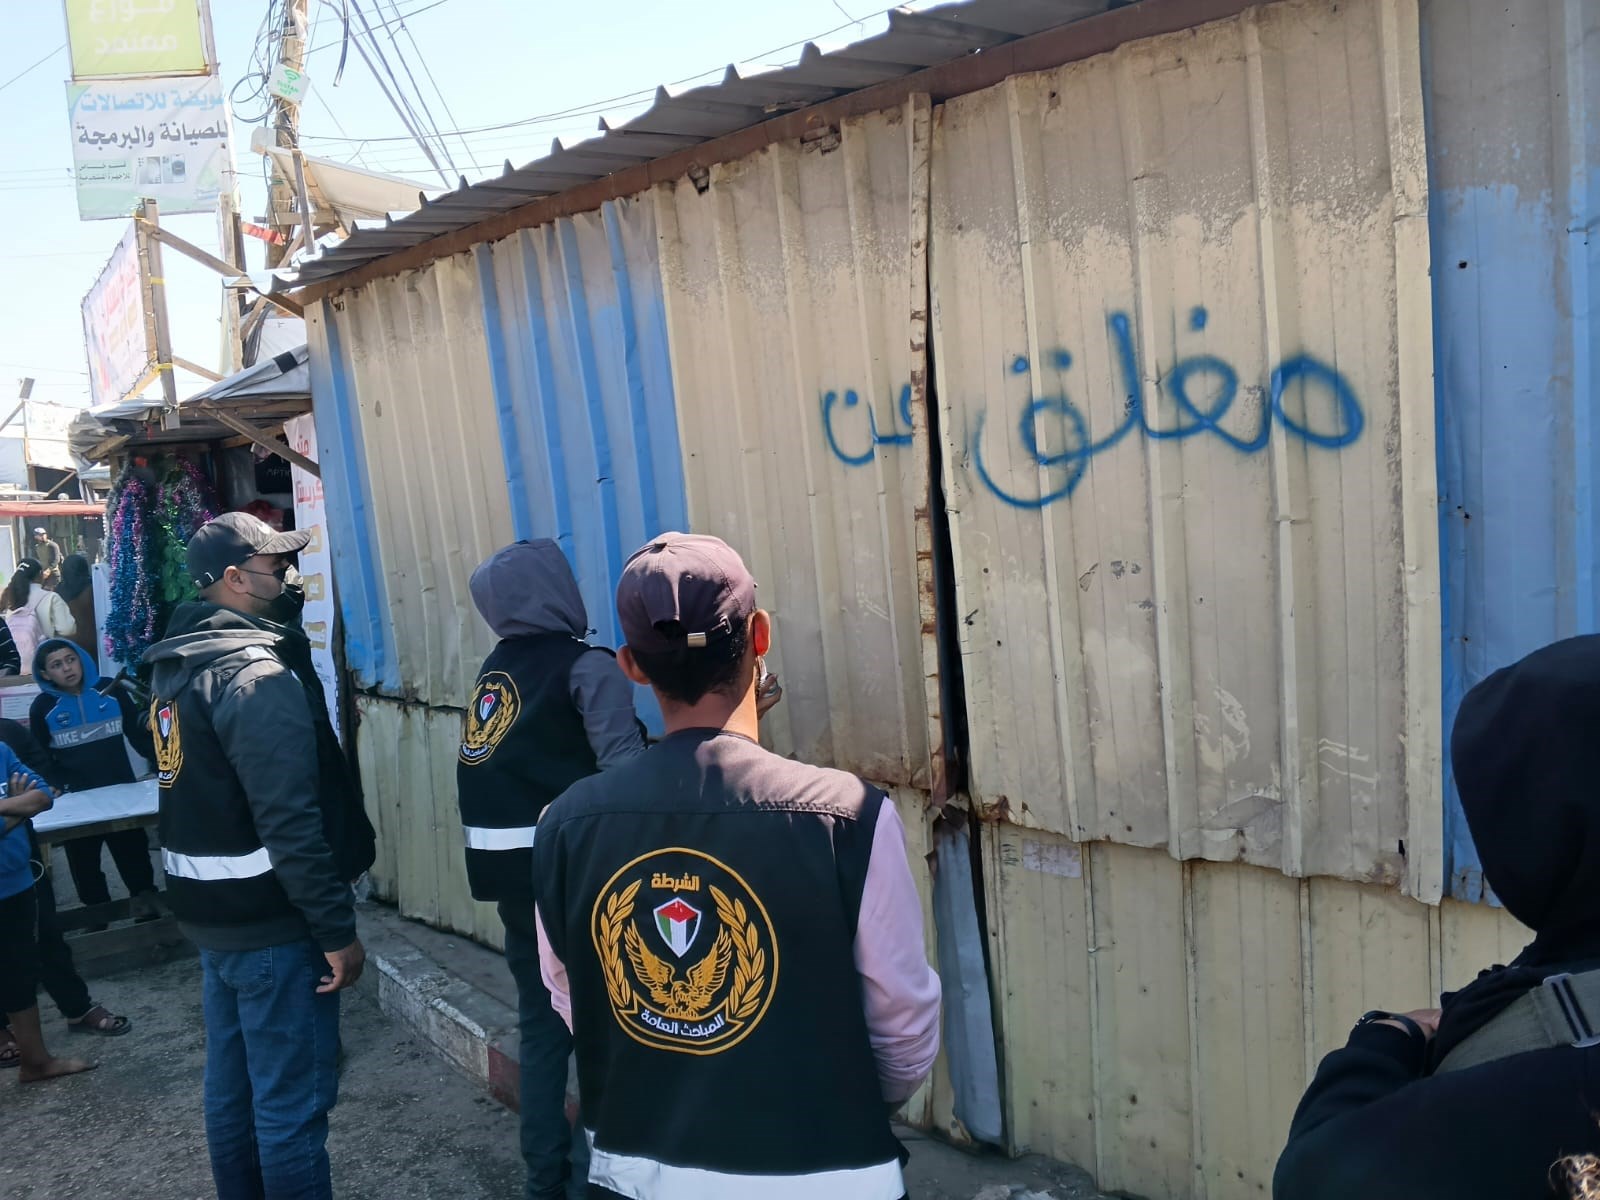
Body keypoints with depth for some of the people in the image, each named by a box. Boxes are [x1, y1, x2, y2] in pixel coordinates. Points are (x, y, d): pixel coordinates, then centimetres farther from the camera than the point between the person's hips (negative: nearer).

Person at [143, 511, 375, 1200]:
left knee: (232, 1084, 21)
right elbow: (292, 823, -25)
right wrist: (337, 929, -20)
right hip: (270, 922, -10)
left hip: (211, 911, 10)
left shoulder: (177, 667, 8)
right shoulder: (257, 674, -21)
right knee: (293, 1102, 1)